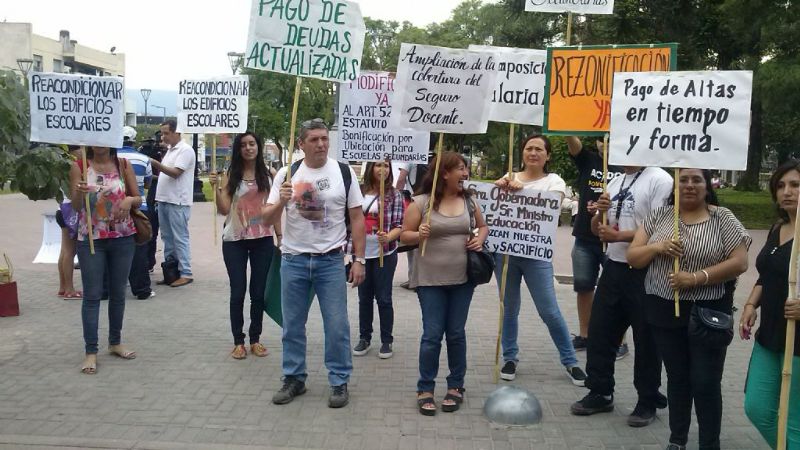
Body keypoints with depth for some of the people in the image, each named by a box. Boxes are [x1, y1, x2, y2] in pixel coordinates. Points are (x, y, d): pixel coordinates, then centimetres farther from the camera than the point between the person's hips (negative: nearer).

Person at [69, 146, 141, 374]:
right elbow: (75, 206, -8)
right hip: (90, 239, -2)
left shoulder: (123, 165, 1)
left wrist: (129, 200, -19)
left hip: (123, 238, 2)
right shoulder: (79, 167, -3)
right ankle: (91, 351, 6)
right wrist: (79, 192, -29)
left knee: (118, 292, 11)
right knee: (92, 295, 0)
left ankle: (115, 342, 27)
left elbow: (138, 199, 4)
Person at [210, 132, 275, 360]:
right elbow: (224, 210, -5)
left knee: (259, 291, 8)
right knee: (238, 291, 4)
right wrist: (217, 187, -18)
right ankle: (238, 341, 14)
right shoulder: (232, 176, 0)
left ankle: (255, 339, 21)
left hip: (262, 240, 1)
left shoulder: (268, 174, 2)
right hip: (235, 240, -1)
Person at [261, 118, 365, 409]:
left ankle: (339, 382, 17)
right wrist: (281, 202, -20)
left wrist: (359, 259, -4)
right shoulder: (287, 174, 1)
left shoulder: (344, 172, -1)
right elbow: (268, 219, 1)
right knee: (292, 326, 11)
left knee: (337, 326, 2)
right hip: (293, 261, 2)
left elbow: (356, 218, 1)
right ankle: (294, 379, 26)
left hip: (331, 262, -1)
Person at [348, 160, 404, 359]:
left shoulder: (394, 194, -5)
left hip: (384, 254, -3)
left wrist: (388, 237, -27)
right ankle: (364, 338, 25)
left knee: (383, 298, 3)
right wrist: (346, 245, 6)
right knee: (364, 297, 12)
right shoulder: (360, 192, 3)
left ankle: (386, 341, 16)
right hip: (361, 253, 3)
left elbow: (399, 225, -8)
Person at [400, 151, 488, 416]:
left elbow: (483, 226, 20)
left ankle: (456, 386, 23)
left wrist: (480, 238, -1)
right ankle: (425, 389, 12)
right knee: (432, 334, -2)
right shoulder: (421, 202, -7)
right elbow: (404, 236, -2)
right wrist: (419, 235, -22)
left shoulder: (468, 201, 6)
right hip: (431, 279, -3)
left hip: (462, 278, 4)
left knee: (456, 333, 9)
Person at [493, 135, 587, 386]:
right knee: (510, 308, 12)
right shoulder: (510, 177, 9)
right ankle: (510, 358, 27)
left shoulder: (554, 181, 2)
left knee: (550, 311, 0)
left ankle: (570, 361, 17)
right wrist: (500, 186, -20)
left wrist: (521, 190, -25)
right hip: (505, 251, 2)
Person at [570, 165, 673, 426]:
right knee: (599, 332, 11)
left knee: (646, 338, 6)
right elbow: (596, 230, 17)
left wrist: (617, 236, -15)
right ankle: (600, 393, 26)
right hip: (614, 267, 7)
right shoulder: (615, 183, 14)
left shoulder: (659, 180, -10)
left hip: (645, 272, -7)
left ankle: (648, 401, 21)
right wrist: (601, 212, -4)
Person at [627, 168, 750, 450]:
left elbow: (740, 262, -9)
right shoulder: (660, 216, 5)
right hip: (664, 311, 3)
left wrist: (697, 278, -20)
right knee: (677, 377, 15)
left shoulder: (722, 218, -3)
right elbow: (632, 257, 4)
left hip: (707, 313, -3)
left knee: (705, 383, 1)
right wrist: (657, 247, -16)